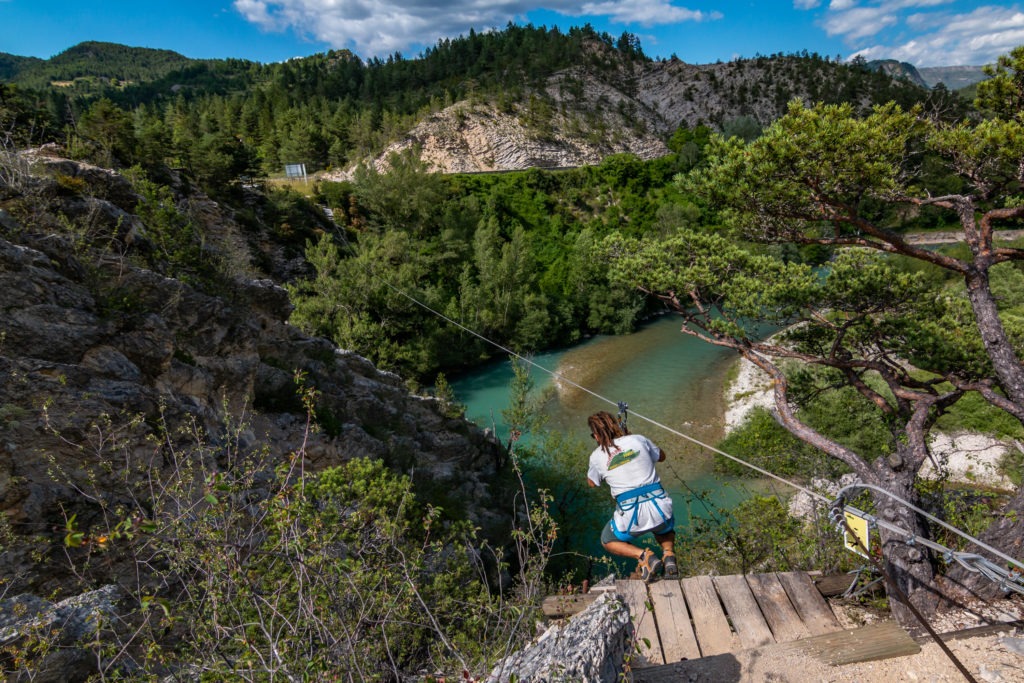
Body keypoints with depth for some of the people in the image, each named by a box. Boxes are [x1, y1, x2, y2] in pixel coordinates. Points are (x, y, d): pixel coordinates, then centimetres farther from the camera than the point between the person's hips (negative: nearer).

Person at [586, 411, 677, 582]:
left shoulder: (597, 456, -2)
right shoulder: (638, 440, 1)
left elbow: (592, 482, 19)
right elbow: (661, 456, 22)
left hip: (631, 516, -3)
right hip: (659, 509, 3)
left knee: (608, 541, 27)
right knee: (665, 529, 39)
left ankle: (644, 555, 1)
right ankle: (669, 554, 8)